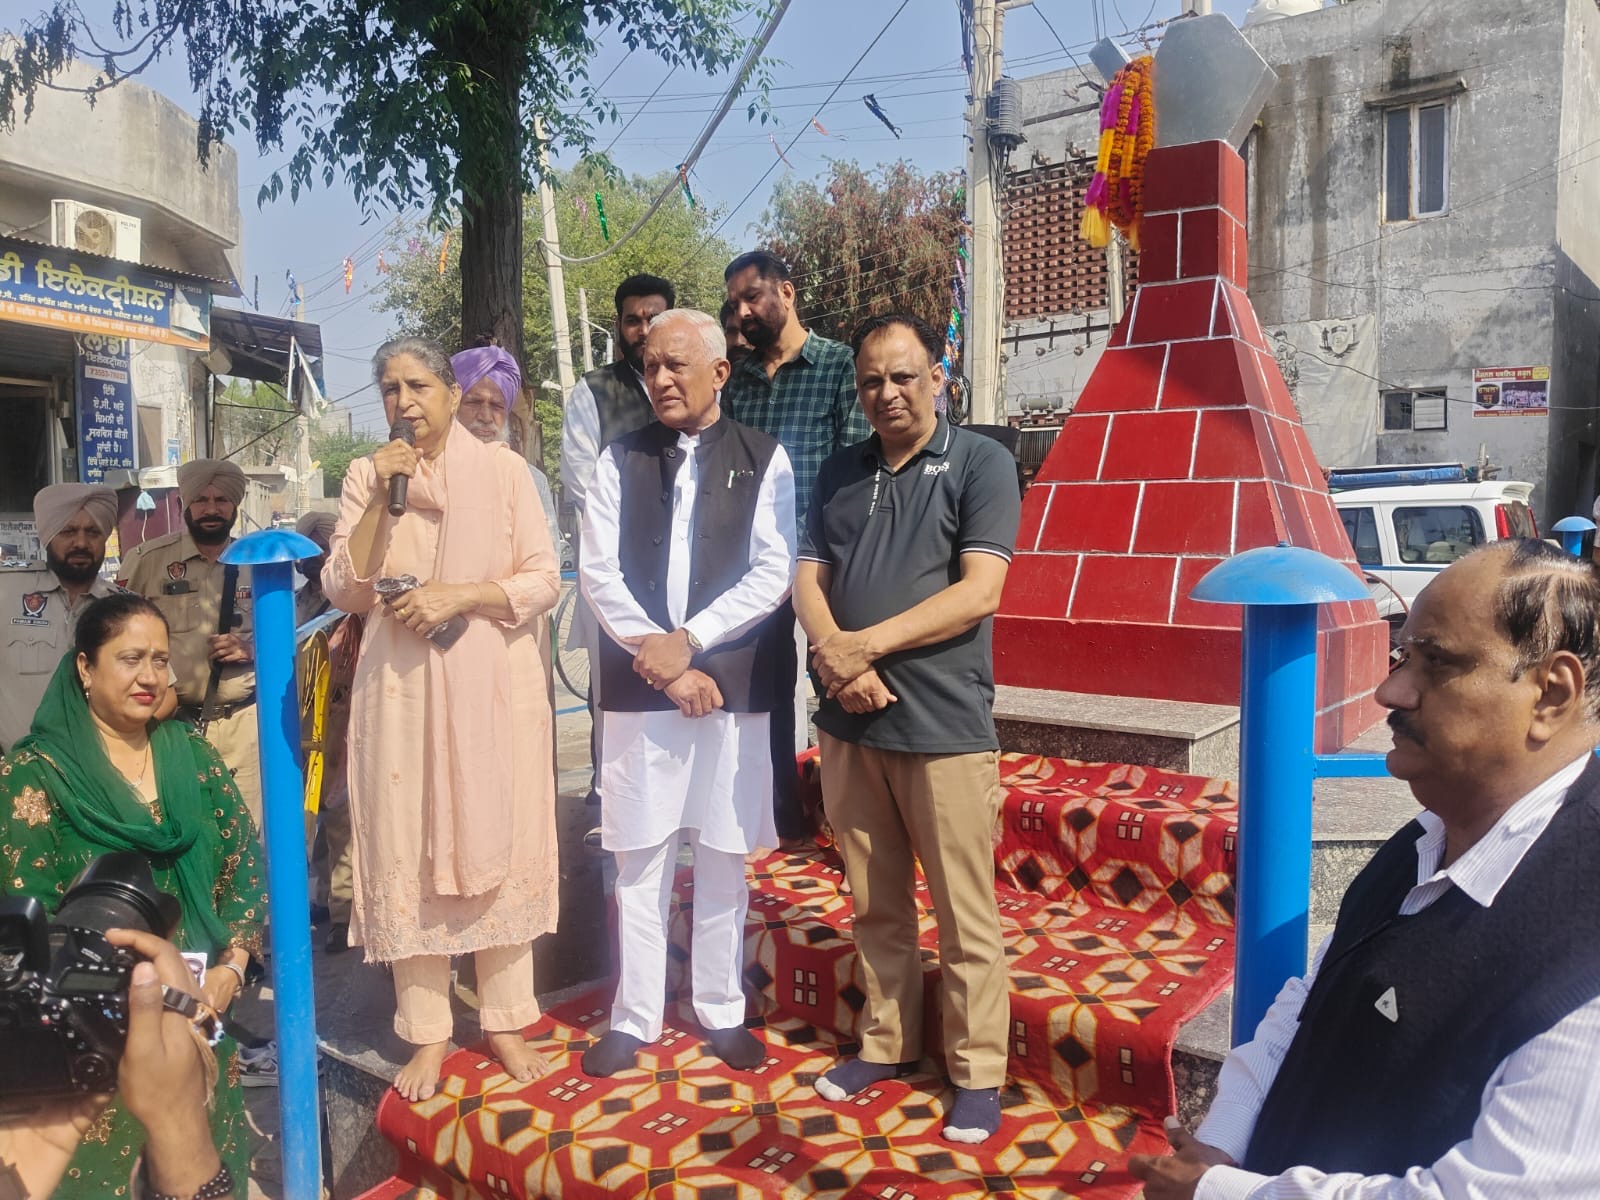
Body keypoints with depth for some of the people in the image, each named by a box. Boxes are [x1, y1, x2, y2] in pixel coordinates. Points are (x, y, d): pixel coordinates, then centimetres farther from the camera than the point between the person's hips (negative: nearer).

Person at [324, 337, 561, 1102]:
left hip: (492, 686, -1)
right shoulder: (367, 476, 6)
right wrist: (381, 500, -11)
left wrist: (459, 595, -16)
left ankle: (506, 1020, 20)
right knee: (408, 854, 5)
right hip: (401, 688, 2)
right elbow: (345, 592, -1)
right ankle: (428, 1033, 18)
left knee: (496, 847, 6)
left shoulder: (502, 470, 0)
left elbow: (543, 580, -2)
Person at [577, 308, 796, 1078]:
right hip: (638, 687, 1)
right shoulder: (620, 460, 6)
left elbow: (772, 573, -5)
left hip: (733, 686, -1)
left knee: (723, 857, 9)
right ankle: (634, 1016, 22)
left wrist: (688, 639, -13)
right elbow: (598, 573, 0)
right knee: (637, 858, 7)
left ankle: (721, 1010, 25)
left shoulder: (763, 460, 2)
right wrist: (660, 659, -10)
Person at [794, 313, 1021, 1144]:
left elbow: (979, 592, -12)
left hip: (943, 724, -5)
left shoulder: (980, 464, -2)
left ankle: (977, 1074, 18)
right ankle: (887, 1044, 31)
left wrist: (869, 644, -13)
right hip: (848, 720, 5)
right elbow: (808, 578, 8)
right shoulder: (839, 473, 14)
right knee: (875, 903, 15)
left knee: (964, 914, 3)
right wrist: (834, 657, -12)